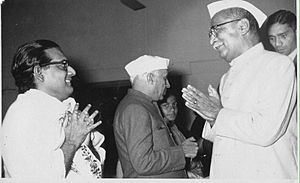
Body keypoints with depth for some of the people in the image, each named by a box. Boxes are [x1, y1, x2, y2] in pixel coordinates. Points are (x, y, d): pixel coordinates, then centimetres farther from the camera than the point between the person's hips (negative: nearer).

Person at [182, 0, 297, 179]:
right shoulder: (227, 78, 13)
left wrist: (218, 113, -11)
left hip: (264, 175, -6)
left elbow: (266, 131, -21)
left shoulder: (278, 64, -9)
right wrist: (213, 119, -3)